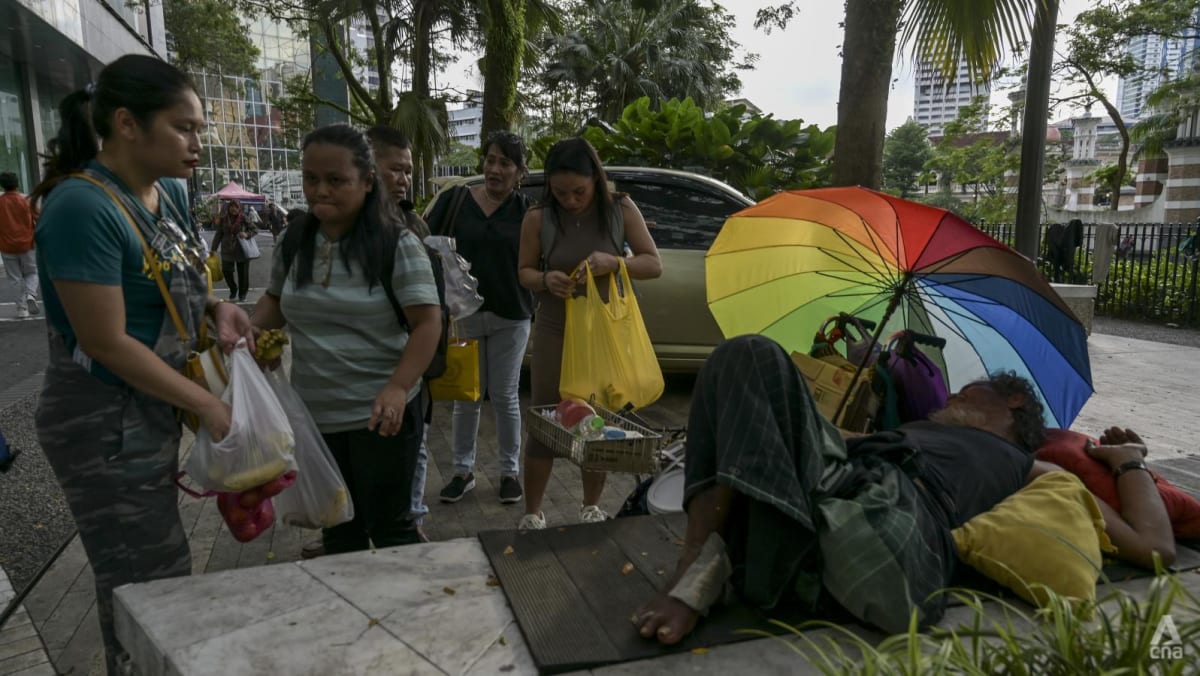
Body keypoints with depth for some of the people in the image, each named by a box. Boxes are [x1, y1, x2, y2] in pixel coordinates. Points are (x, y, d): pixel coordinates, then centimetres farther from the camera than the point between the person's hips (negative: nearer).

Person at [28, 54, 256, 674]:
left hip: (156, 409, 8)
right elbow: (106, 343, -23)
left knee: (154, 574, 22)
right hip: (105, 424, -8)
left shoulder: (171, 193, 3)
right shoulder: (82, 206, -22)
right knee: (146, 587, 5)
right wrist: (207, 403, -17)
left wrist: (214, 309, -4)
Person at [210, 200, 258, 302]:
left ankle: (242, 294, 22)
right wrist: (214, 249, 7)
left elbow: (255, 229, 0)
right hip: (227, 250, 2)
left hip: (242, 250, -1)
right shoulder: (223, 219, 2)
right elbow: (218, 235, 8)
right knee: (226, 271, -4)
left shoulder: (244, 218, -4)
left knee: (243, 273, 4)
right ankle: (233, 290, 22)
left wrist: (247, 234, -20)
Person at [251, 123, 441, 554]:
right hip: (314, 415, 6)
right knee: (337, 529, 19)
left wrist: (397, 388, -28)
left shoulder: (396, 244, -13)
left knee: (389, 526, 7)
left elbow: (428, 322, -16)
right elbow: (276, 300, 20)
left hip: (380, 414, -5)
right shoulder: (294, 243, 4)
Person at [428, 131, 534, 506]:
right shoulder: (455, 199, 0)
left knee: (505, 396, 8)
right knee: (466, 396, 10)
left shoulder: (525, 209, -1)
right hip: (463, 314, 1)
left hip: (510, 317, -1)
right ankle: (463, 471, 25)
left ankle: (510, 471, 23)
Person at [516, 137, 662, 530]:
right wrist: (546, 280, -22)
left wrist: (613, 262, -24)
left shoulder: (621, 210, -7)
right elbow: (524, 273, 1)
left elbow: (654, 265, -5)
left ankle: (591, 508, 29)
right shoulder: (539, 218, -9)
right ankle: (532, 514, 19)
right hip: (555, 331, -1)